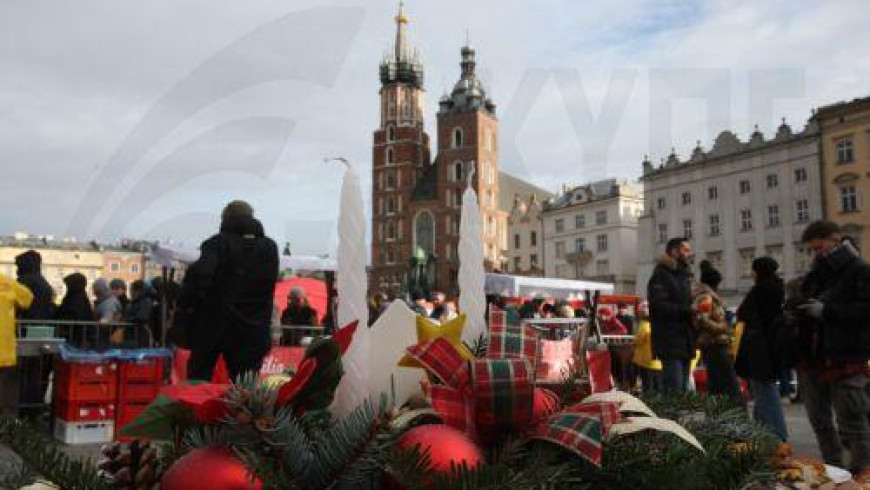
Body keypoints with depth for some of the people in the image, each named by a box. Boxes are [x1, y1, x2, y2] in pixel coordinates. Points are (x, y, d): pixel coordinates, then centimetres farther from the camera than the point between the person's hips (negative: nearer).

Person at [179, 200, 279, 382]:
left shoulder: (218, 243, -8)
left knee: (197, 380, 12)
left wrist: (186, 303, -9)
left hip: (212, 323, -2)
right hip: (252, 328, 3)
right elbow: (270, 283, 7)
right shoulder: (270, 248, 6)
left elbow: (200, 274, -19)